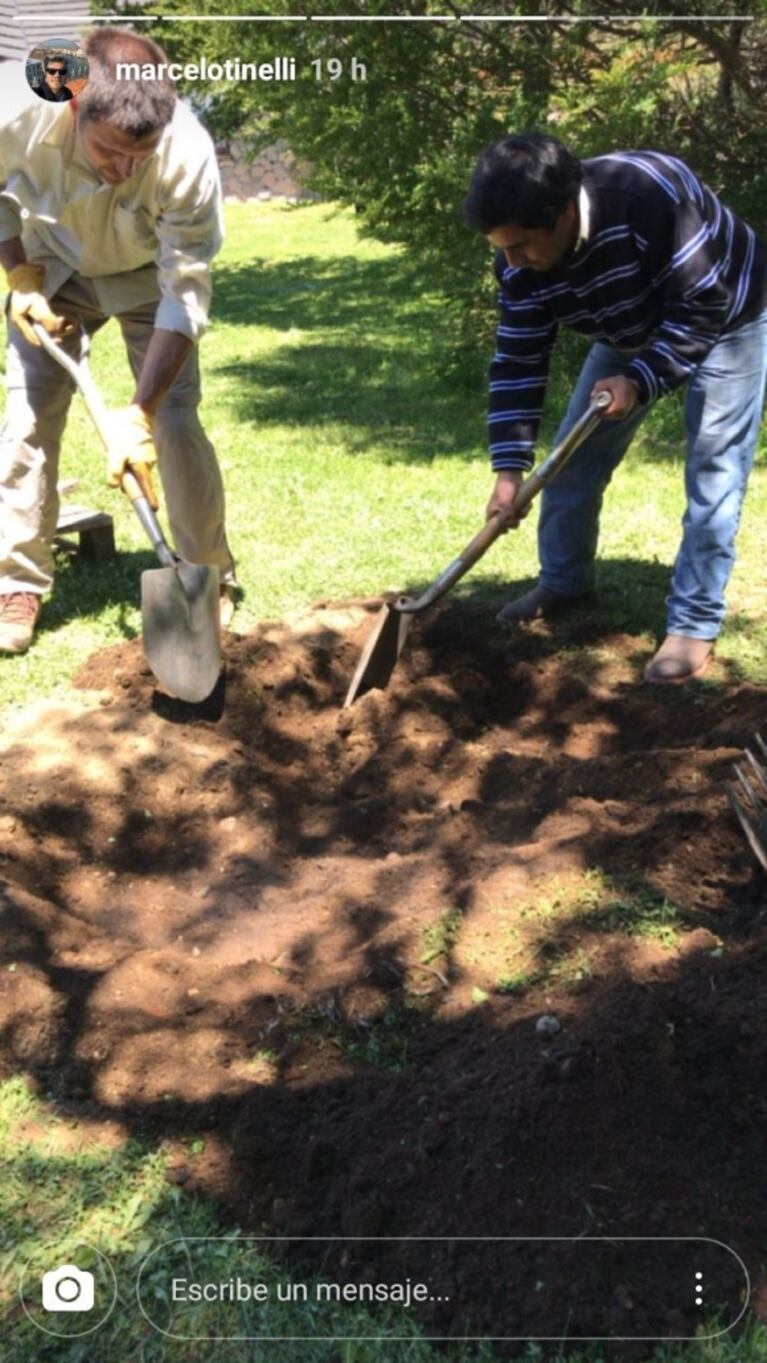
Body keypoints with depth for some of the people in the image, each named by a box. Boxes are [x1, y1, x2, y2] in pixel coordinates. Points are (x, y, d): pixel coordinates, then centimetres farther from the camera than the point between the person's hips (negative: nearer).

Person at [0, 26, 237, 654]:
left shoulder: (188, 154, -37)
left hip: (149, 277, -1)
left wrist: (139, 413, -38)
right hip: (54, 269, 2)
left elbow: (186, 292, -33)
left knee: (175, 422, -12)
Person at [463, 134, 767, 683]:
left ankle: (694, 623, -3)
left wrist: (640, 381, -38)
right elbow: (518, 362, -17)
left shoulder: (650, 193, -40)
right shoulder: (523, 263, -21)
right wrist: (509, 468, -24)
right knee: (574, 455, 4)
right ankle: (564, 582, 23)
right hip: (635, 330, 6)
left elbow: (703, 303, -32)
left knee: (713, 470, -11)